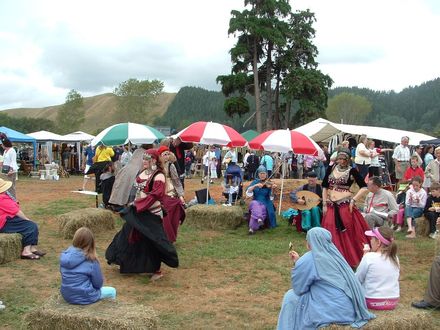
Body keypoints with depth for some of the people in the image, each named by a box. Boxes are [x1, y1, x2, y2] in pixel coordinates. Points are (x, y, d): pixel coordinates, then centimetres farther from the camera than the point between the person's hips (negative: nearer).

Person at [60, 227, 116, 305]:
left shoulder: (64, 255, -5)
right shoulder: (91, 261, -20)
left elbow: (64, 274, 10)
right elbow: (98, 284, -9)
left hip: (66, 295, 6)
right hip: (83, 297, -6)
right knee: (112, 291, 15)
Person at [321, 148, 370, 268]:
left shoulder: (352, 171, -4)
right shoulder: (331, 169, 7)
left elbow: (364, 187, -6)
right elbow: (324, 186, 11)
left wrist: (353, 200, -13)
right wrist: (324, 204, 6)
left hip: (345, 206, -4)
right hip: (331, 206, 4)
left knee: (348, 234, 0)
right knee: (332, 235, 8)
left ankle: (350, 260, 13)